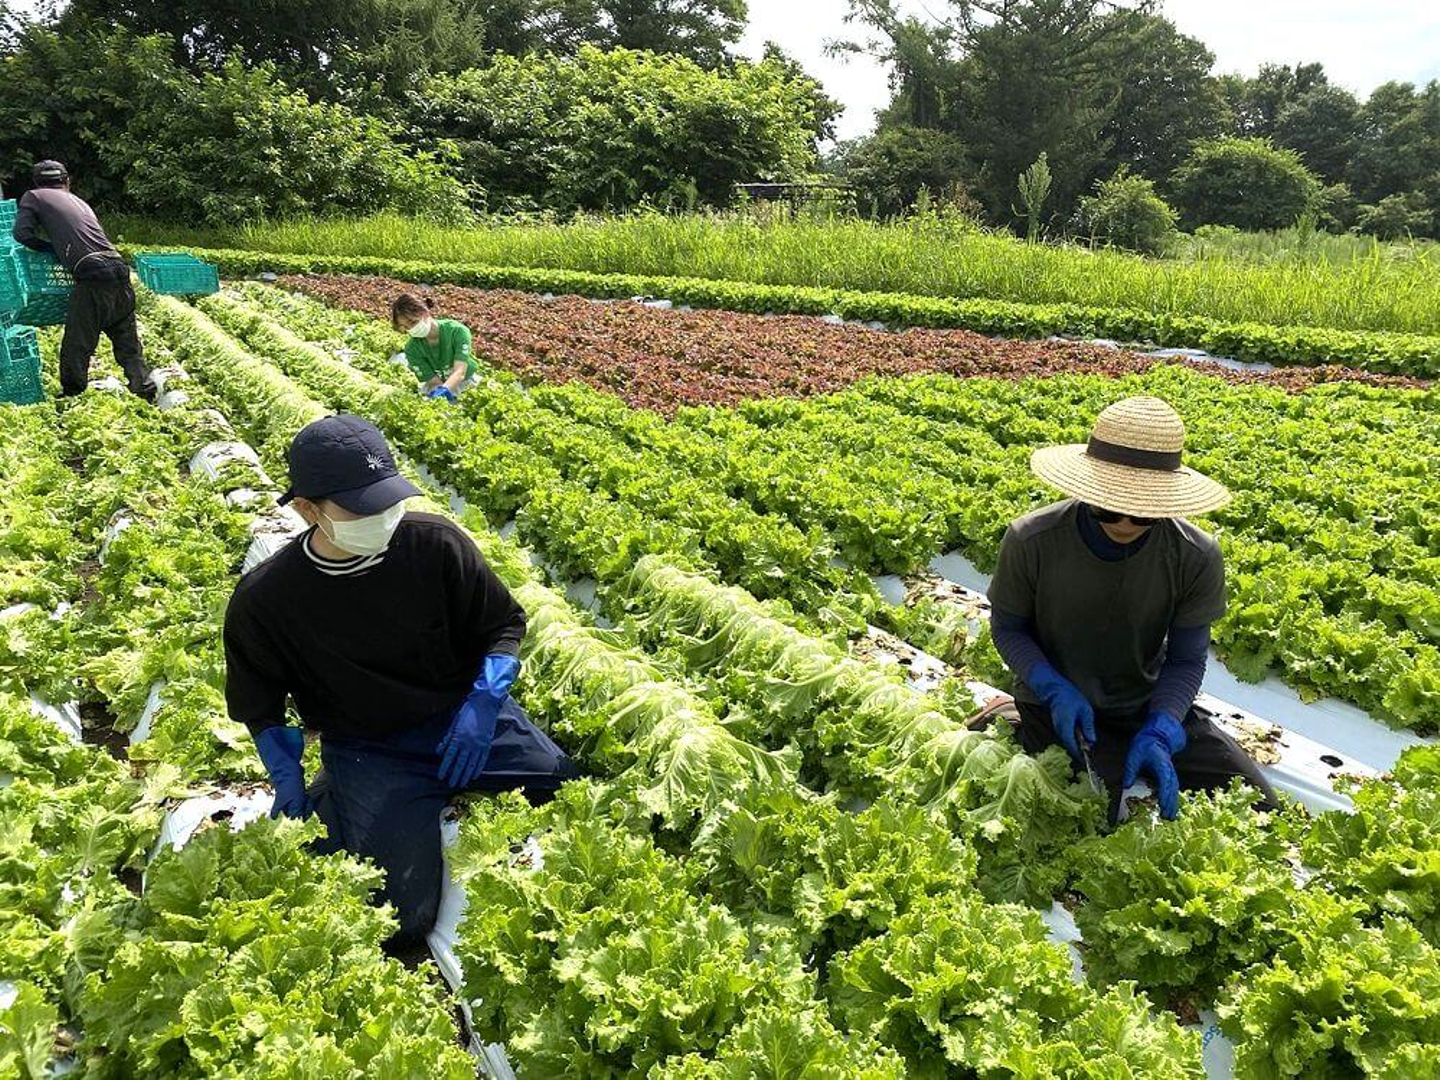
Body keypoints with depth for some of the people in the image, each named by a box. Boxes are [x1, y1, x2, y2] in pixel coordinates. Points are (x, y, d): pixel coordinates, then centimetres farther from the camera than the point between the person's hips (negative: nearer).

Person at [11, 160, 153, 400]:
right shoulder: (79, 201, 28)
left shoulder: (33, 197, 13)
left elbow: (22, 233, 4)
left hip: (92, 278, -5)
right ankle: (148, 396, 3)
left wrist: (51, 248, 18)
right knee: (128, 346, 10)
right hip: (119, 271, 6)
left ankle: (71, 398, 10)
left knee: (76, 347, 4)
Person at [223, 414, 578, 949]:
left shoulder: (436, 543, -11)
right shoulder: (263, 600, -11)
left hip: (464, 718, 2)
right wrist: (286, 777, -4)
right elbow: (259, 704, 6)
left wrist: (481, 703, -11)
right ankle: (330, 806, 13)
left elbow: (503, 624, 3)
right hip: (365, 752, -2)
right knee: (399, 923, -16)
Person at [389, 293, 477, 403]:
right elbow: (435, 383, -19)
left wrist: (444, 391, -52)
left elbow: (460, 372, -33)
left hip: (465, 381, -1)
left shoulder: (457, 331, -23)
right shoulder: (412, 349, -16)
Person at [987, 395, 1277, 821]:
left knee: (1259, 811, 0)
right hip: (1055, 710, -2)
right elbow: (1007, 627, -7)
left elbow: (1186, 660, -8)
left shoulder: (1197, 558, -17)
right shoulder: (1031, 541, -22)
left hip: (1149, 707, 3)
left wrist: (1159, 734, -25)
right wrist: (1055, 690, -24)